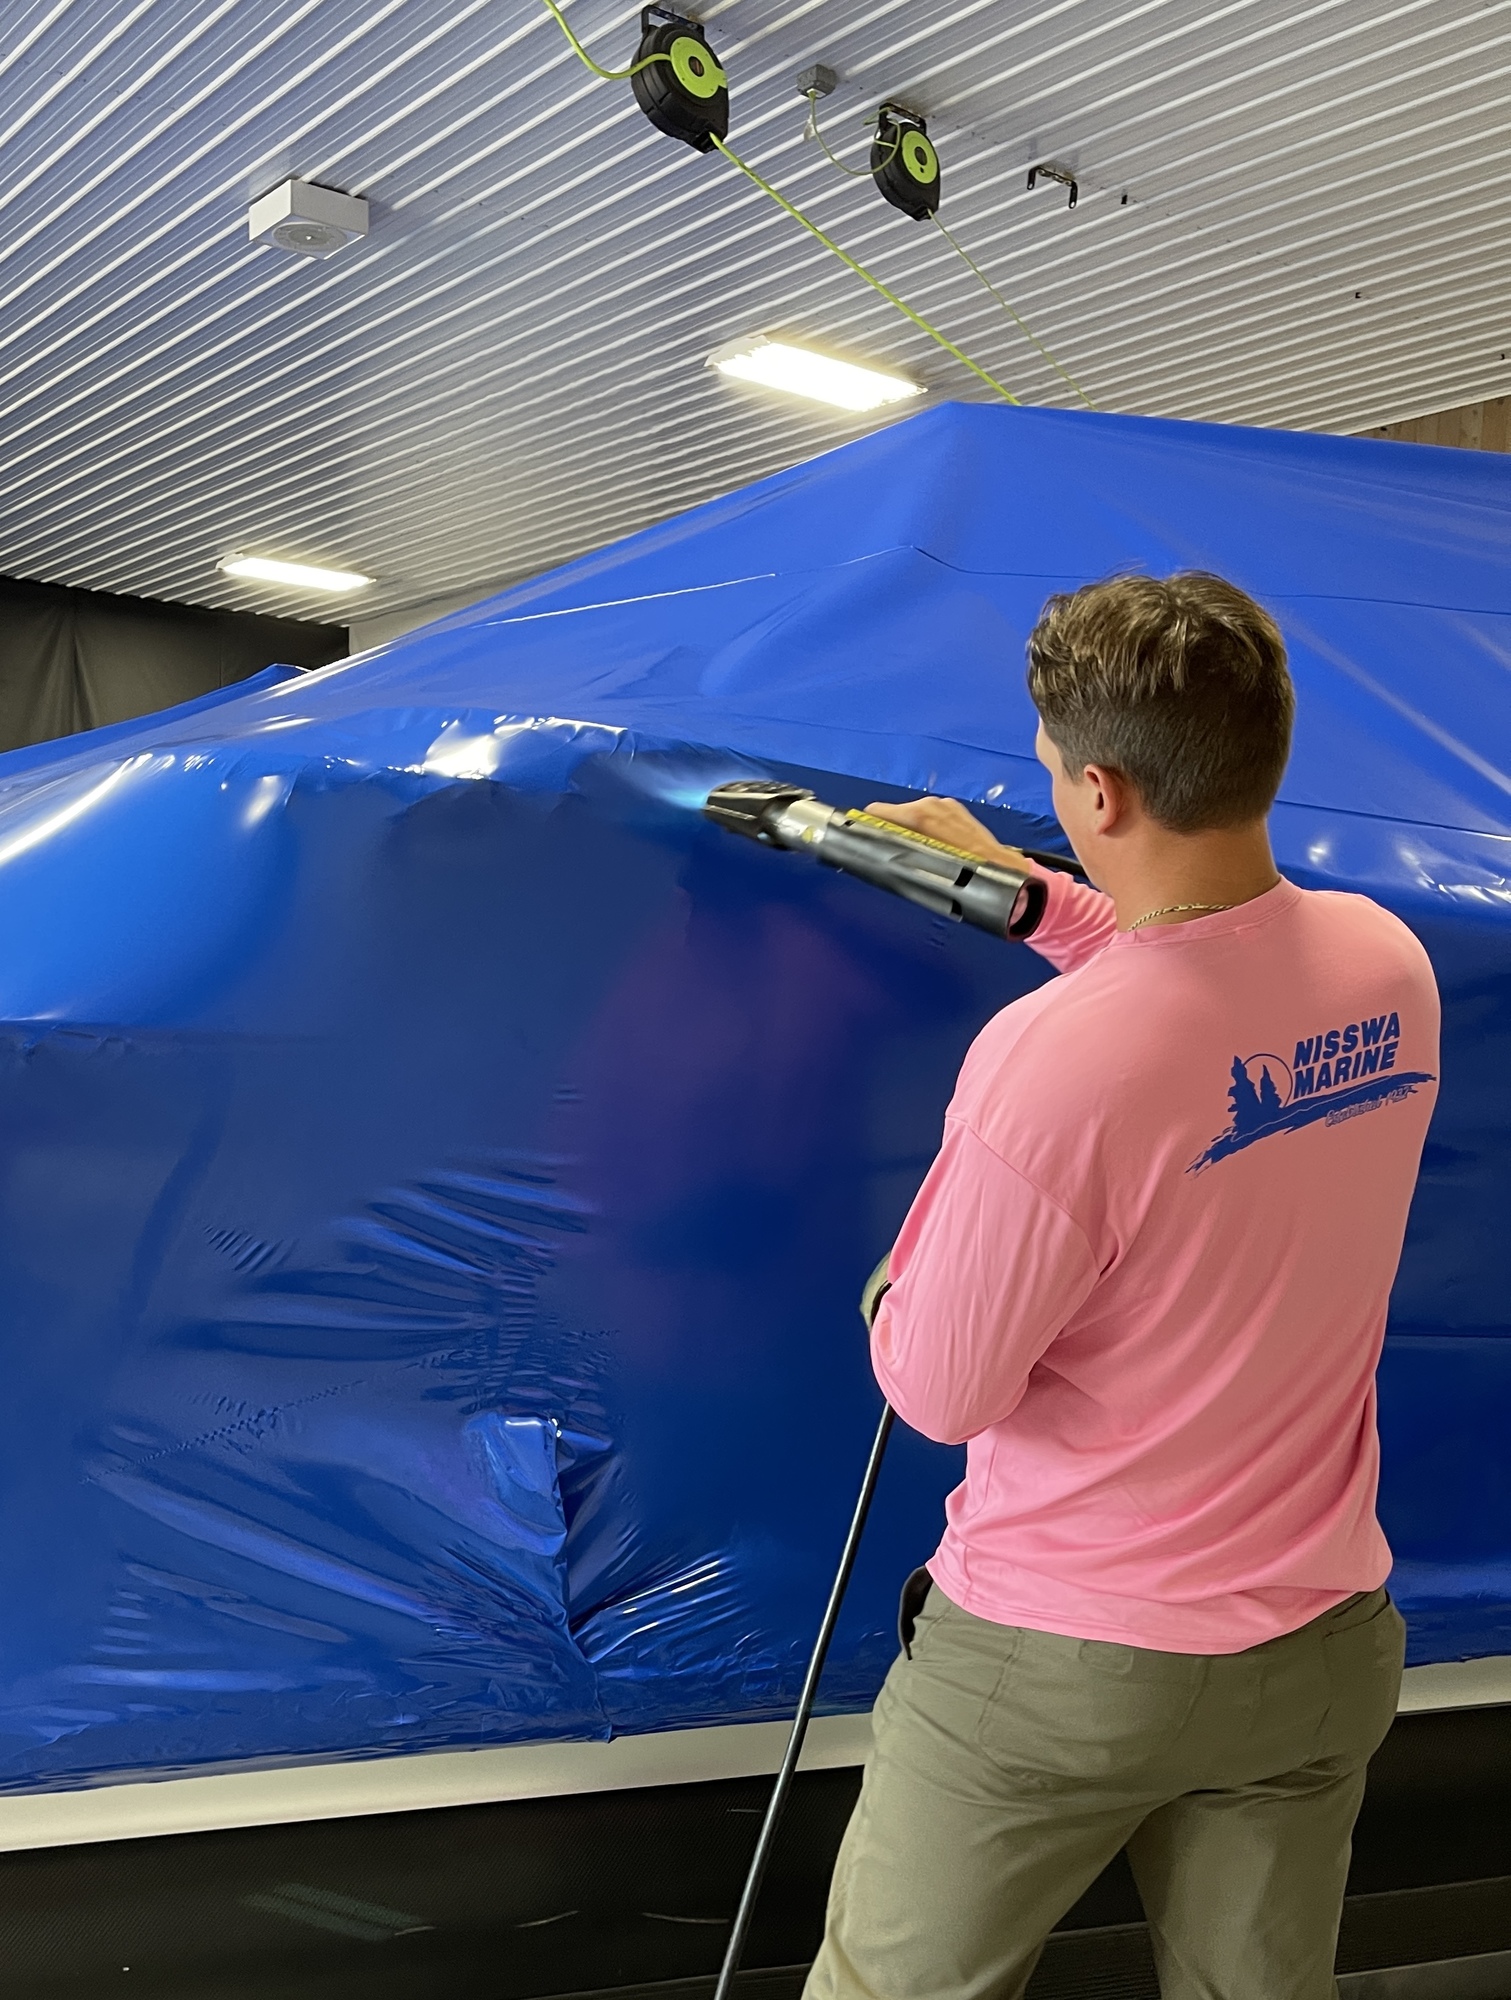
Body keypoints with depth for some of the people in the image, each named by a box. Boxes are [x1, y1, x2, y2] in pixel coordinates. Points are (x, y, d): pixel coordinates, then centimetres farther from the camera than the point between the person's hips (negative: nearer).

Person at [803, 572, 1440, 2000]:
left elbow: (938, 1395, -18)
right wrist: (1029, 896, 14)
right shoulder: (1390, 967, -8)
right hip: (1322, 1646, 6)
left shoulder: (1047, 1063, -29)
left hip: (1056, 1661, -5)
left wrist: (905, 1275, 2)